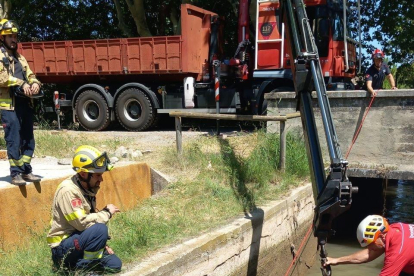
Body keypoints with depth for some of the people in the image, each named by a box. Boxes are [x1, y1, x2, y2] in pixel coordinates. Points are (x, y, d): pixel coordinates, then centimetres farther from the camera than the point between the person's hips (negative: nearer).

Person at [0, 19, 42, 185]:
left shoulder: (20, 57, 22)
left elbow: (30, 75, 16)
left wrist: (35, 83, -6)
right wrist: (21, 84, -22)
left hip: (26, 104, 7)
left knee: (28, 140, 9)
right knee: (14, 141, -5)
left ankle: (26, 171, 18)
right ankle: (15, 174, 2)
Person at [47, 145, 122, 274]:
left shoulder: (88, 189, 7)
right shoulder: (68, 190, -22)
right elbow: (82, 223, -29)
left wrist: (102, 244, 7)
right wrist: (107, 213, -16)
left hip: (79, 242, 9)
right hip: (63, 248, -9)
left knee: (115, 264, 1)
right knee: (100, 229, -31)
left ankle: (75, 264, 11)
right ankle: (83, 267, -12)